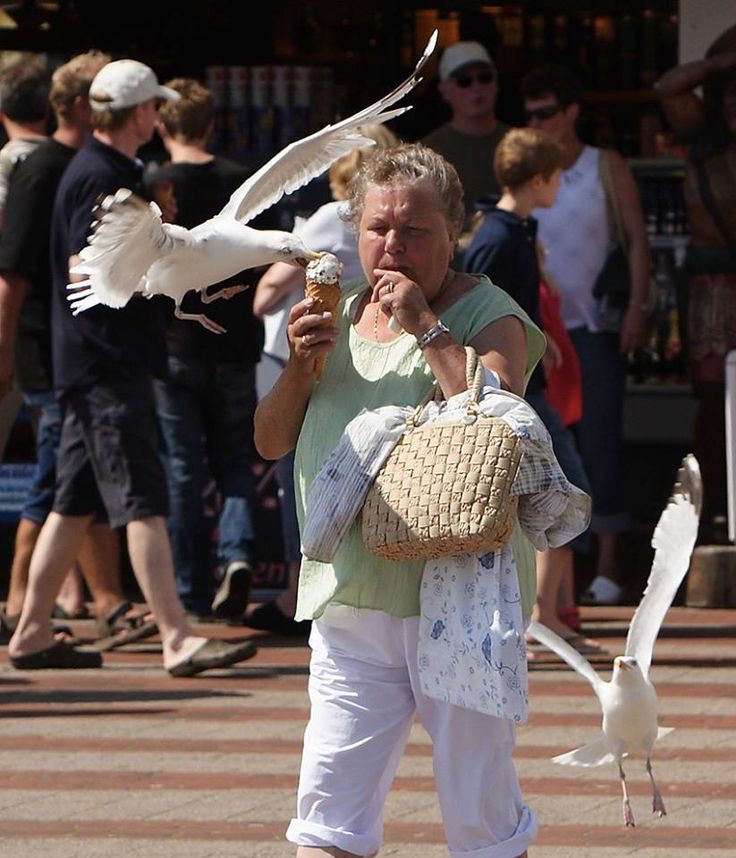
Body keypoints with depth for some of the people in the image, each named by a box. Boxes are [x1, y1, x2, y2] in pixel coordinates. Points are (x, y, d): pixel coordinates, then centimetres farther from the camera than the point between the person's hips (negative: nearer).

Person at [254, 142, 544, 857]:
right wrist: (300, 367, -3)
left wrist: (426, 327, -17)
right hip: (349, 602, 5)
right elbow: (270, 443, 15)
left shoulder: (485, 314, -2)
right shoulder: (340, 318, 15)